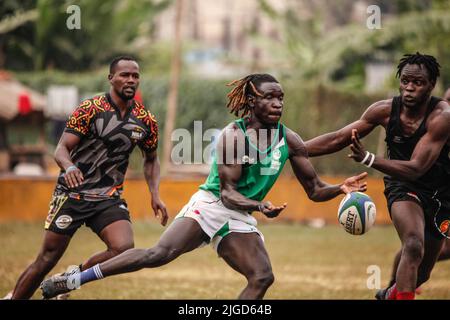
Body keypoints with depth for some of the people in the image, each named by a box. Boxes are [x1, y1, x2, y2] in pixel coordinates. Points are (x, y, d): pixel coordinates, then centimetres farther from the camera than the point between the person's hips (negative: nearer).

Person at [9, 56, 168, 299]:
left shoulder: (146, 121, 3)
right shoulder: (90, 109, -9)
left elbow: (151, 160, 19)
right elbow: (62, 148, -13)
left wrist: (154, 194, 4)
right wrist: (69, 167, -36)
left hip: (108, 198, 3)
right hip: (71, 194, -3)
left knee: (123, 248, -21)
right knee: (47, 260, -1)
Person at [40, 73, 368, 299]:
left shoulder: (289, 140, 2)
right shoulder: (233, 135, -14)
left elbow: (315, 190, 6)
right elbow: (227, 191, -17)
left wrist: (341, 188, -14)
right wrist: (262, 207, -33)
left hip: (241, 218, 6)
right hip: (211, 204, -6)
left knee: (263, 277, -14)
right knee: (160, 253, -25)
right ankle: (74, 280, -22)